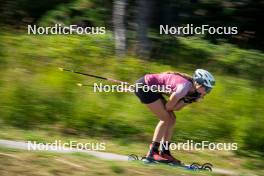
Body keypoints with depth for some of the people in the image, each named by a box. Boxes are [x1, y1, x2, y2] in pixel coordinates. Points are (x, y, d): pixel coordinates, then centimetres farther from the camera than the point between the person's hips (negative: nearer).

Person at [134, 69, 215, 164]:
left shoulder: (190, 89, 2)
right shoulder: (184, 87, -24)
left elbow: (175, 108, 4)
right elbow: (169, 107, -16)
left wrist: (188, 101, -10)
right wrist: (186, 100, -12)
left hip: (150, 88, 9)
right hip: (143, 86, -9)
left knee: (171, 119, 6)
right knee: (166, 119, -10)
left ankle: (164, 152, 11)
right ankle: (152, 153, -9)